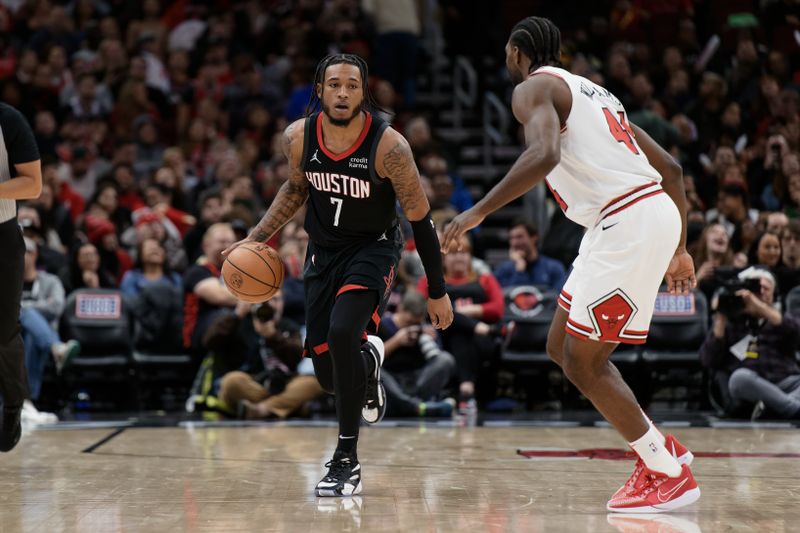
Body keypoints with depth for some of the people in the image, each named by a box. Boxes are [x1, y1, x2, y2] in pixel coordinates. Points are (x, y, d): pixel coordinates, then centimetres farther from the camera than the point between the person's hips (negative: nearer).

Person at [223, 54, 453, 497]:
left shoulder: (388, 146, -24)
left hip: (373, 248, -4)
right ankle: (368, 363, 44)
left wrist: (438, 292, -9)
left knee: (341, 334, -30)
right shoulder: (298, 137, -13)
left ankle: (347, 461, -17)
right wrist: (257, 238, 1)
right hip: (323, 251, 4)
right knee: (328, 376, 3)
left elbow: (420, 218, -14)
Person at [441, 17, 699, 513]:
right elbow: (670, 168, 25)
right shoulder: (590, 91, 26)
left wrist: (479, 211, -19)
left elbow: (545, 154, -23)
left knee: (583, 360, -1)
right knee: (562, 347, 16)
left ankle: (669, 476, 3)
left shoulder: (533, 87, 0)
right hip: (652, 211, 9)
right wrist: (679, 250, 29)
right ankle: (661, 447, 19)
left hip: (628, 223, -9)